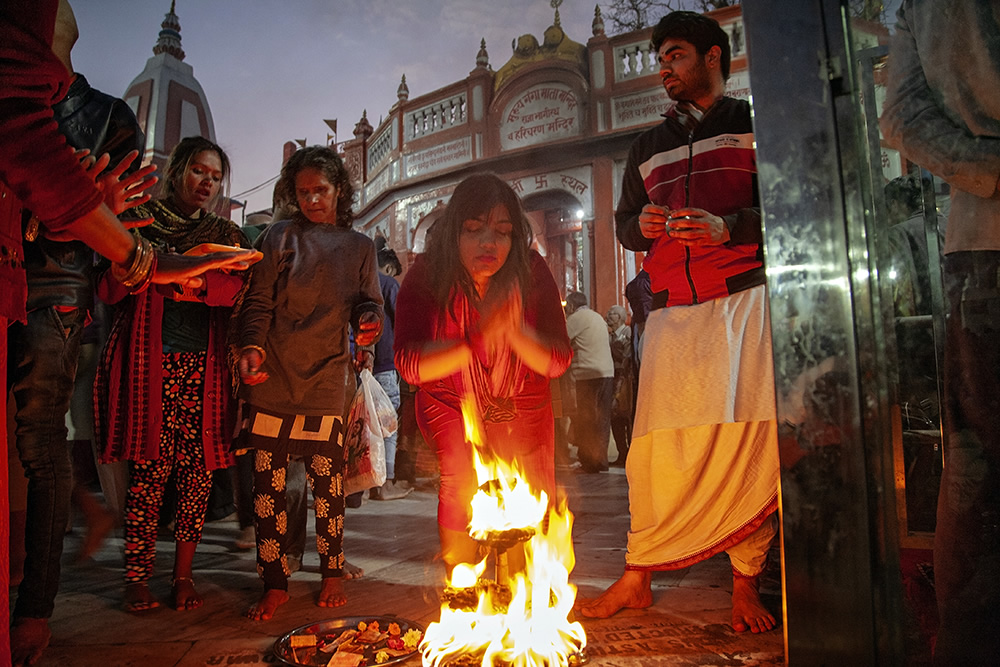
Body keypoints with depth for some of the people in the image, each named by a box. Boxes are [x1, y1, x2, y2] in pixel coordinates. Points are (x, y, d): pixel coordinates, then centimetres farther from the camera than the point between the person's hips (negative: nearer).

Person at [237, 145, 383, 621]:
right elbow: (259, 301, 7)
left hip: (327, 380, 0)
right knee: (267, 483, 1)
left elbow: (368, 303, 14)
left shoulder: (358, 247, 16)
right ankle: (275, 584, 14)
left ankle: (332, 573, 21)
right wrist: (252, 346, -9)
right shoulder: (280, 237, 12)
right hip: (273, 378, 0)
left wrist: (369, 323, -9)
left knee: (326, 482, 3)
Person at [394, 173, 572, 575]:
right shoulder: (426, 277, -21)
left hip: (523, 410, 2)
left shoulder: (532, 273, -19)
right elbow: (410, 365, -29)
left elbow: (557, 363, -20)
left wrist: (514, 330, -39)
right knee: (462, 476, -21)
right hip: (451, 406, -1)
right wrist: (478, 338, -41)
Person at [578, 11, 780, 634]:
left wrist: (729, 227, -13)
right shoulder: (649, 147, 25)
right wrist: (642, 224, 2)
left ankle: (747, 585, 7)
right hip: (672, 312, 3)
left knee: (748, 442, -6)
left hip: (744, 300, -3)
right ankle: (637, 579, 10)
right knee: (659, 445, 0)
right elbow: (624, 220, 26)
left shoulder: (755, 124, 11)